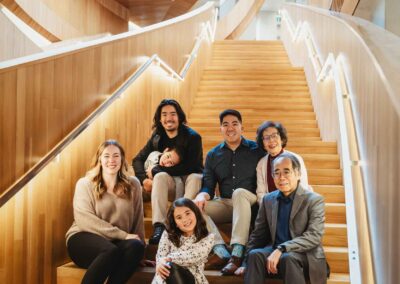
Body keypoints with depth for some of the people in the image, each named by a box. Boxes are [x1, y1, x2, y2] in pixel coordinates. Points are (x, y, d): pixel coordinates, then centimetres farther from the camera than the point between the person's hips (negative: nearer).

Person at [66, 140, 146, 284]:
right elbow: (86, 221, -10)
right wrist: (123, 235, -16)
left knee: (136, 246, -31)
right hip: (84, 237, -3)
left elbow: (137, 220, 10)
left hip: (117, 241, 3)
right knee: (111, 251, -36)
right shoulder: (85, 184, 2)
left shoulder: (133, 185, 10)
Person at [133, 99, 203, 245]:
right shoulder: (157, 138, 3)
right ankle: (159, 226, -41)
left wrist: (155, 170, -18)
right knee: (160, 176, -30)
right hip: (169, 186, 3)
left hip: (189, 182, -3)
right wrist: (144, 179, -14)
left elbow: (189, 167, -19)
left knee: (195, 177, -35)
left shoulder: (192, 137, -11)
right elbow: (138, 160, 8)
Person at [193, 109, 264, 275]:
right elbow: (208, 185, 6)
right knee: (195, 206, -19)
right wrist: (202, 196, -18)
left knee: (239, 192, -35)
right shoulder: (213, 155, 10)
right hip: (225, 205, 4)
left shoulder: (256, 150, 1)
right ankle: (220, 251, -33)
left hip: (249, 204, -3)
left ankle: (237, 253, -39)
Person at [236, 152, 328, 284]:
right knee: (255, 255, -28)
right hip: (275, 251, 4)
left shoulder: (314, 200, -3)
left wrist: (281, 249, -26)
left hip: (305, 256, -3)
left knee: (288, 258, -36)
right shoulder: (268, 199, 11)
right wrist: (246, 264, 7)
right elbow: (258, 234, 15)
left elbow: (314, 236, -15)